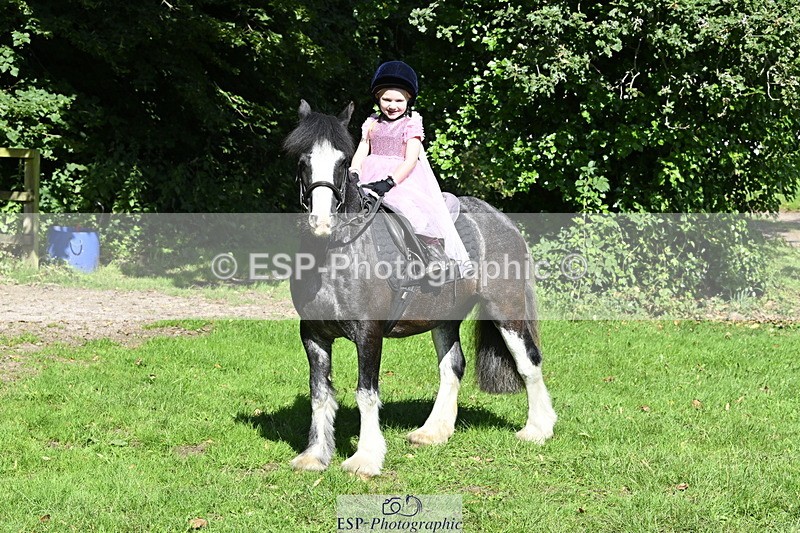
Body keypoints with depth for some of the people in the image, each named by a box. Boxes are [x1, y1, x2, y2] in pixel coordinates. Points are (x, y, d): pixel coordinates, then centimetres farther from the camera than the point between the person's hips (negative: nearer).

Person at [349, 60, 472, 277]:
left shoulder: (411, 125, 1)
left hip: (402, 178, -4)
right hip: (371, 177, 5)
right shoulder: (372, 124, 15)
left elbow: (410, 160, -11)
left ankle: (436, 251, -13)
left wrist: (389, 182, -25)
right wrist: (353, 175, -12)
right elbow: (361, 153, 10)